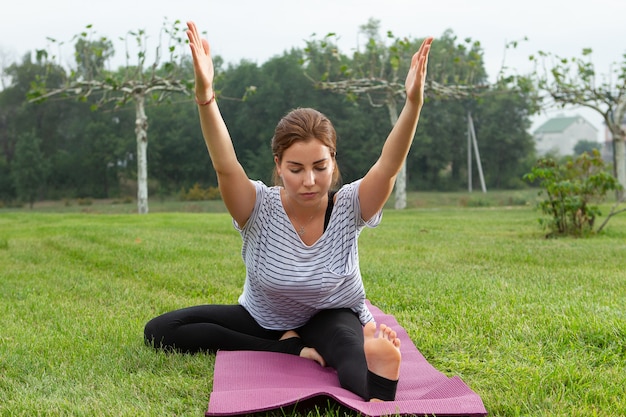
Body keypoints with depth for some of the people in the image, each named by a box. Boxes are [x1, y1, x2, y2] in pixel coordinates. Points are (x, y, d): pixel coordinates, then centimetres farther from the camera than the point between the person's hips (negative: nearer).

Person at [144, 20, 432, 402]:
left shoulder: (348, 208, -22)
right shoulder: (261, 208, -24)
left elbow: (388, 166, -38)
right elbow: (226, 166, -42)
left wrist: (414, 102, -55)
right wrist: (205, 94, -58)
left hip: (331, 316, -2)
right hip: (262, 319, 3)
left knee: (347, 345, -39)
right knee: (160, 331, -15)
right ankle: (290, 350, -23)